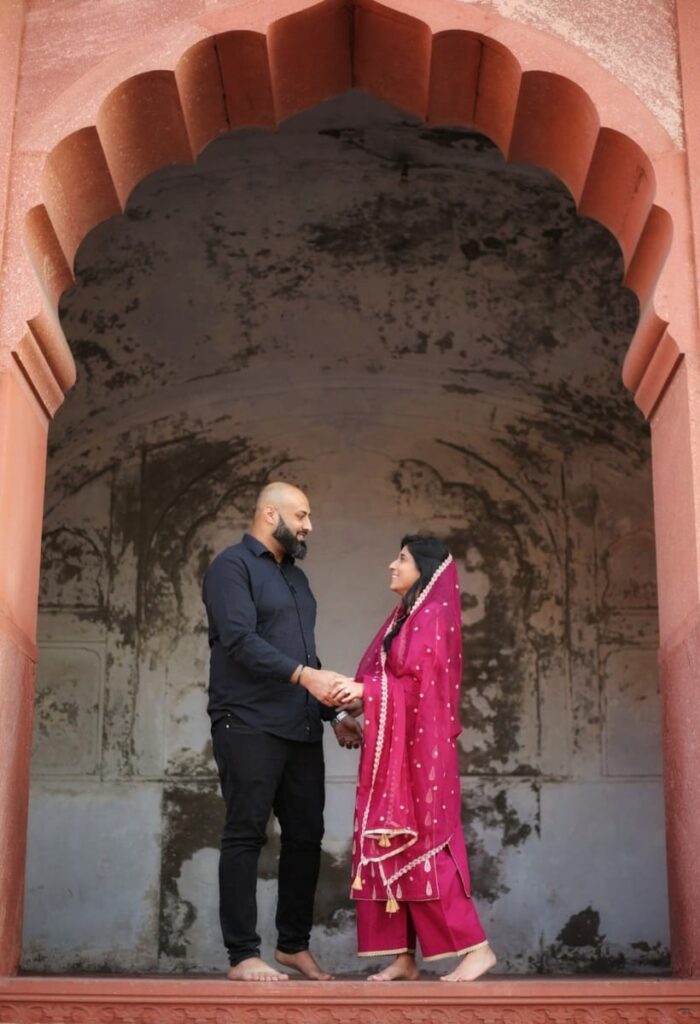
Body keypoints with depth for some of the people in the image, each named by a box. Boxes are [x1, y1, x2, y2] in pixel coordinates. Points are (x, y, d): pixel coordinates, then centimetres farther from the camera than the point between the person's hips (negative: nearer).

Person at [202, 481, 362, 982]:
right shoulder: (232, 566, -3)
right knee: (246, 836, -4)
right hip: (249, 726, -8)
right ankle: (244, 955, 1)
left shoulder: (295, 576, 21)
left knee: (306, 837, 7)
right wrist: (304, 675, -25)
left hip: (301, 730, 8)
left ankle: (295, 945, 18)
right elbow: (241, 640, -17)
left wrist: (335, 714, 17)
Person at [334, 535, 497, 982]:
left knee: (422, 846, -9)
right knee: (391, 846, 5)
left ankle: (476, 947, -3)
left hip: (419, 749, -9)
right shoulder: (404, 616, 18)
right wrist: (358, 707, 4)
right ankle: (404, 957, 8)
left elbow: (423, 685, -17)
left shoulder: (432, 617, -9)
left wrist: (367, 689, -22)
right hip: (393, 749, 9)